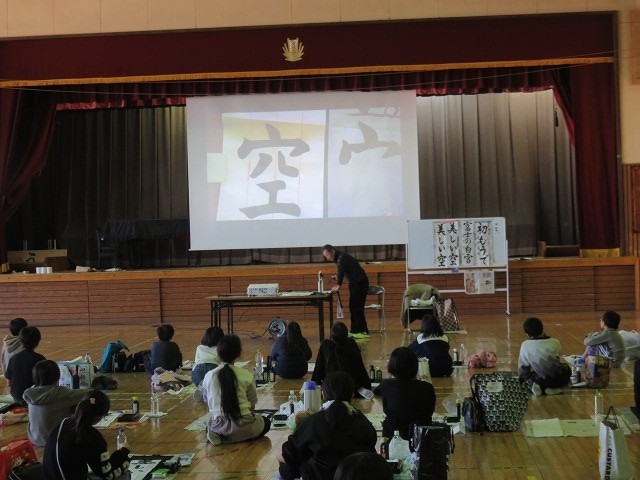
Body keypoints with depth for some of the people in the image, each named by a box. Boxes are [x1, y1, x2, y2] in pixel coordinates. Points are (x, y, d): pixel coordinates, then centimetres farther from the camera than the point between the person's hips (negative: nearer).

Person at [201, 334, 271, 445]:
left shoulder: (209, 376, -2)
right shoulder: (246, 375, -8)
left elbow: (207, 402, 9)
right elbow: (252, 405, 0)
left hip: (219, 426, 3)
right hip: (243, 427, -3)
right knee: (266, 423, 28)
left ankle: (220, 436, 3)